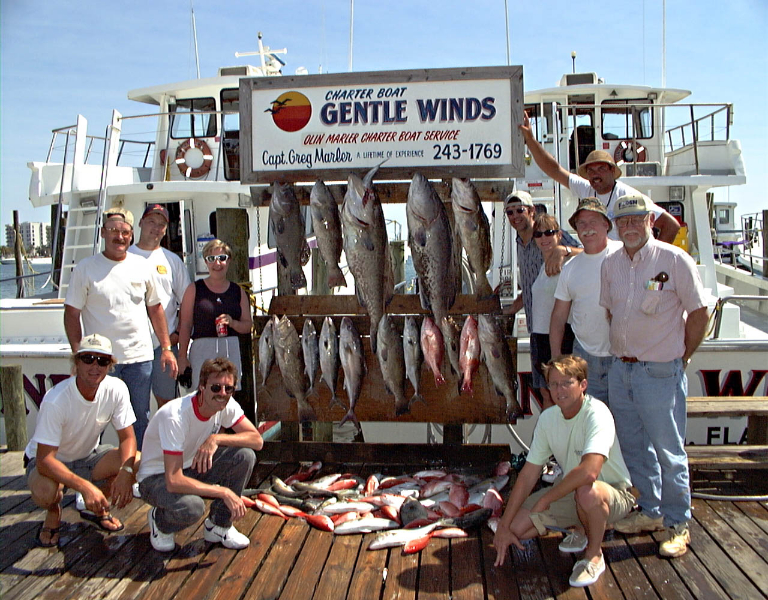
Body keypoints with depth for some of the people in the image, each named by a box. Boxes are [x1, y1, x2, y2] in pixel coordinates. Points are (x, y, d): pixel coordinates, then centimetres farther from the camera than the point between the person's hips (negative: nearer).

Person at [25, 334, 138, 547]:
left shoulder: (116, 390, -19)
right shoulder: (55, 400, -31)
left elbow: (127, 437, -13)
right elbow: (44, 460, -32)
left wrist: (125, 471, -33)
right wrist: (84, 486, -44)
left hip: (88, 456, 4)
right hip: (49, 460, -4)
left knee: (138, 462, -21)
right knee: (44, 492, -37)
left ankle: (96, 508, 8)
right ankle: (54, 513, 3)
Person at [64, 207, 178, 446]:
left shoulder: (142, 266, 8)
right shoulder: (86, 268, -2)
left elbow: (155, 308, 13)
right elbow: (72, 314, -2)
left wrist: (166, 348, 9)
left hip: (140, 357, 3)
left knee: (141, 419, 12)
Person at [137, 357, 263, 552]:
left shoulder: (226, 405, -14)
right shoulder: (176, 416, -33)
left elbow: (257, 440, -18)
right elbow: (173, 481, -36)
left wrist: (216, 439, -32)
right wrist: (224, 492, -33)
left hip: (193, 467, 6)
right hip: (157, 477, -6)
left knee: (245, 455, -19)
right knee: (190, 506, -38)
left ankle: (219, 526, -1)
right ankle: (159, 521, 1)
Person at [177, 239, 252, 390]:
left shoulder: (238, 291, 13)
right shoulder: (194, 289, 5)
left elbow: (248, 326, 13)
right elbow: (185, 326, 2)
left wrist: (232, 322, -8)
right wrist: (182, 357, -2)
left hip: (232, 350, 3)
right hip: (202, 350, -2)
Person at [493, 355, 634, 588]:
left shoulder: (597, 414, -26)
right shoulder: (548, 418, -4)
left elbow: (589, 471, -41)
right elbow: (529, 473, -3)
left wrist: (545, 499, -28)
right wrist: (504, 526, -6)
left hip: (613, 493, -6)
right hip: (571, 492, 6)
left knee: (587, 491, -40)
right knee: (516, 527, -7)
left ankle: (594, 555, -10)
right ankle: (581, 529, 17)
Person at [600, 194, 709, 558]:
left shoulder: (674, 260, -10)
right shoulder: (610, 264, 6)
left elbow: (699, 313, -5)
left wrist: (680, 358, -2)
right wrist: (622, 353, 12)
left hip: (660, 372, -6)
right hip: (620, 369, 6)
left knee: (669, 451, 4)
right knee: (633, 447, 16)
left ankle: (677, 524, 19)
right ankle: (650, 512, 33)